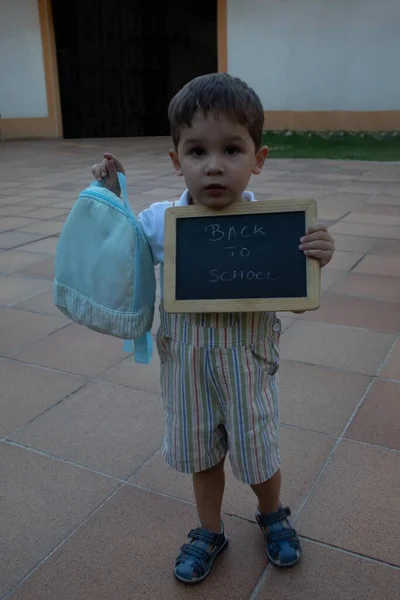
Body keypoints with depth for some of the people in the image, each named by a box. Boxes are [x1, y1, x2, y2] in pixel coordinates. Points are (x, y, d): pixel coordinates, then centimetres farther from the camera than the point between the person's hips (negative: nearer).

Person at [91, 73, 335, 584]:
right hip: (186, 371, 2)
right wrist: (111, 196, -11)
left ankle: (273, 515, 54)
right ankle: (210, 533, 49)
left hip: (247, 371, -2)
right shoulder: (160, 220, -14)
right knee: (201, 455, 23)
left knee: (258, 455, 20)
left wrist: (315, 262, -30)